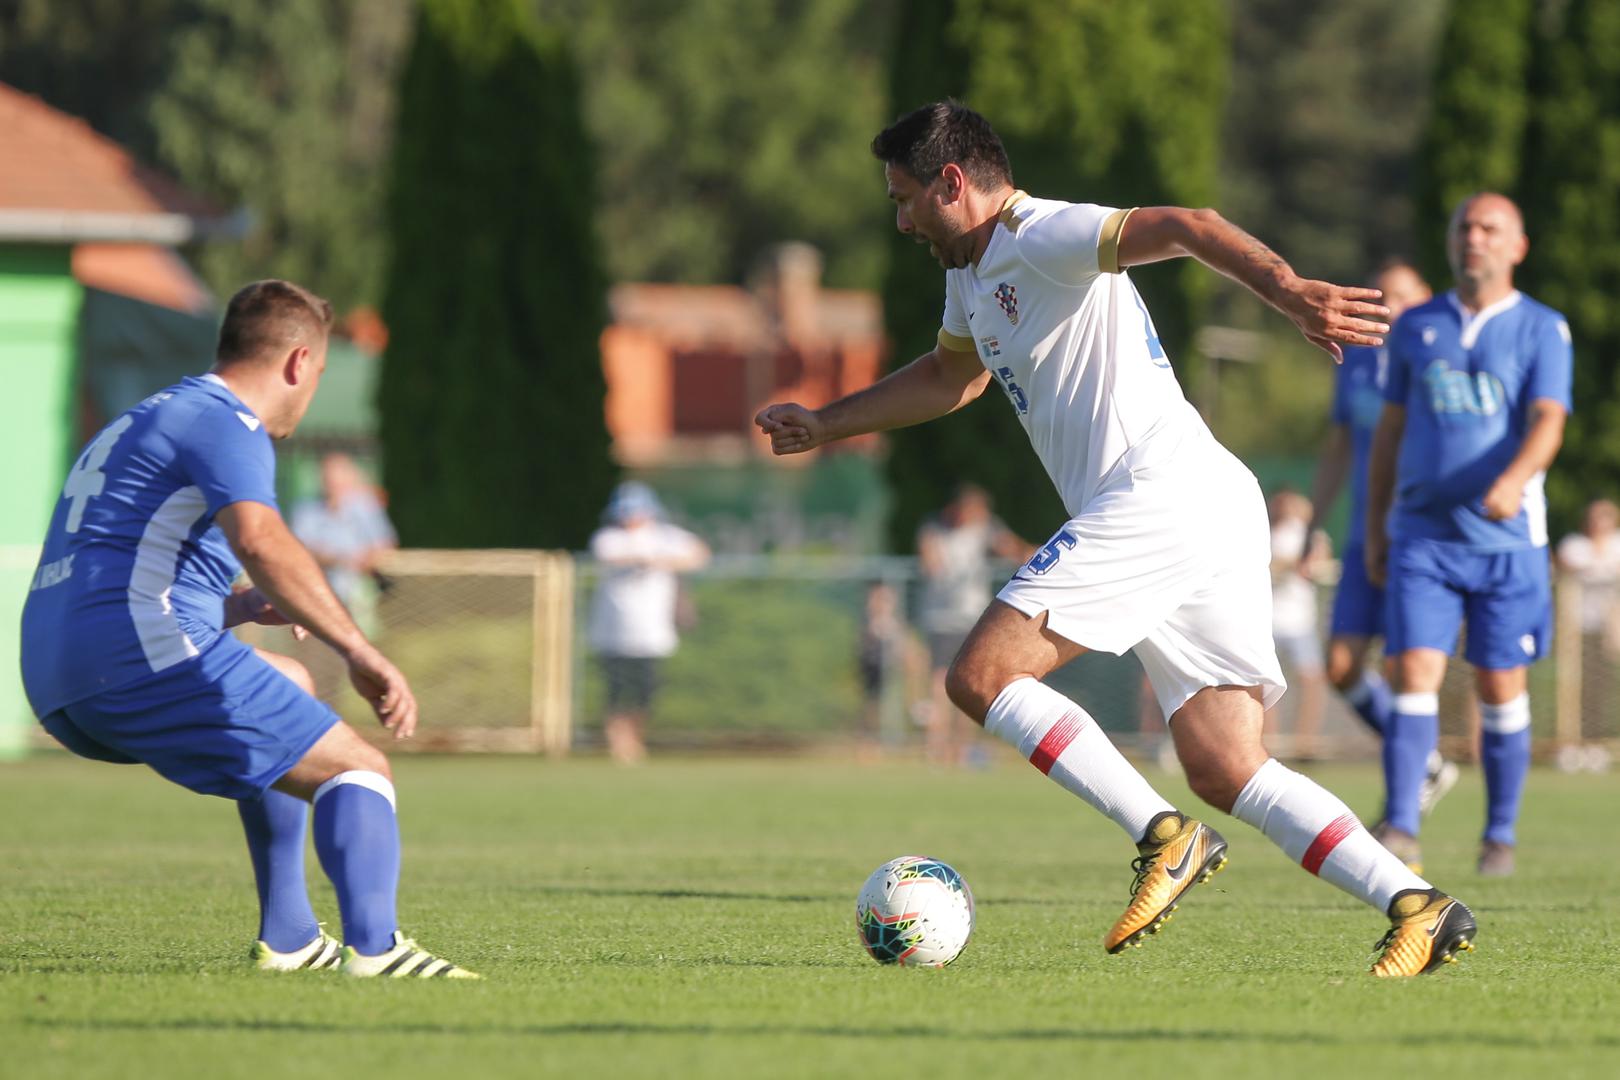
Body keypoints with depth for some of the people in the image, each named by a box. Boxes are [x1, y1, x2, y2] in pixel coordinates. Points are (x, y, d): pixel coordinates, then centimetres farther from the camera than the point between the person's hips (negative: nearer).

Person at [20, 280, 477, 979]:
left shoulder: (139, 426, 29)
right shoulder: (225, 425, -3)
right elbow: (260, 540, -24)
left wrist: (240, 608, 32)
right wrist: (361, 653, -27)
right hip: (145, 662, -9)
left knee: (286, 686, 32)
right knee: (359, 772, -4)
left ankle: (286, 939, 26)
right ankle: (373, 948, -30)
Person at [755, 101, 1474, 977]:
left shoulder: (1041, 238, -7)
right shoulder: (972, 272, 24)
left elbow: (1184, 228, -23)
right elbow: (953, 376, 45)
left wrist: (1290, 294, -40)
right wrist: (823, 426, 47)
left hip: (1162, 495, -10)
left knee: (981, 676, -11)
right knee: (1225, 772, 3)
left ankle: (1163, 838, -15)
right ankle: (1417, 907, -4)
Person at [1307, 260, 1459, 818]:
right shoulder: (1356, 361, 10)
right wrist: (1312, 524, 17)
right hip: (1365, 539, 6)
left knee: (1399, 670, -11)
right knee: (1342, 667, -1)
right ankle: (1429, 768, 17)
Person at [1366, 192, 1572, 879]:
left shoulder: (1542, 331, 1)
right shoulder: (1415, 328, 10)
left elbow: (1547, 422, -14)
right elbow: (1390, 431, 16)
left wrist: (1514, 479, -34)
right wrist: (1374, 530, 12)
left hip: (1507, 539, -2)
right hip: (1422, 535, 2)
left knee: (1502, 692, 4)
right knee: (1414, 678, -12)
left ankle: (1500, 836, 18)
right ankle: (1401, 829, -17)